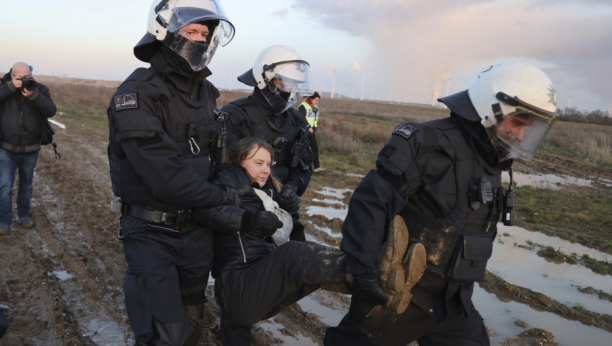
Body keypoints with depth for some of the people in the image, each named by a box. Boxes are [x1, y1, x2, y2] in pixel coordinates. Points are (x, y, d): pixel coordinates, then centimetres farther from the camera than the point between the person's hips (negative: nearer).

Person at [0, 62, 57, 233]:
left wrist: (34, 95, -29)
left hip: (30, 151, 1)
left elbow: (51, 111, -16)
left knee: (26, 186, 16)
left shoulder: (40, 89, -3)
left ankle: (24, 215, 34)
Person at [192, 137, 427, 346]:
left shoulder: (263, 192, 25)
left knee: (323, 266, -10)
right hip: (237, 289, -8)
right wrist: (251, 218, -26)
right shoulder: (231, 177, 2)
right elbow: (204, 208, -21)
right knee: (293, 254, -31)